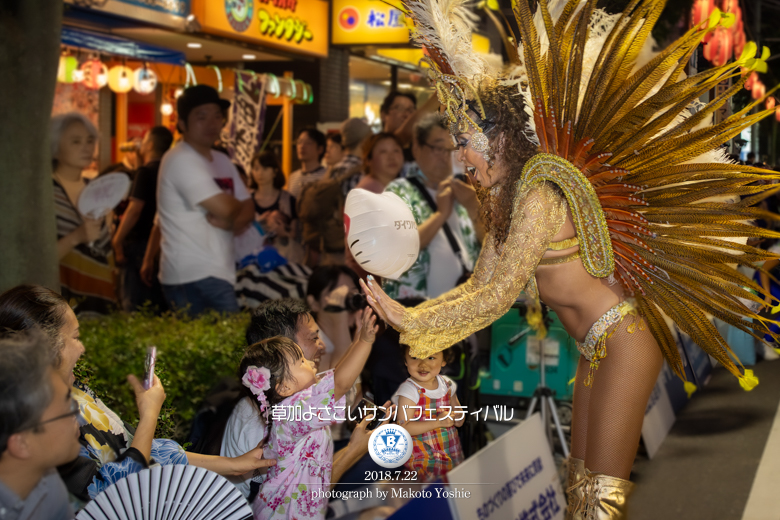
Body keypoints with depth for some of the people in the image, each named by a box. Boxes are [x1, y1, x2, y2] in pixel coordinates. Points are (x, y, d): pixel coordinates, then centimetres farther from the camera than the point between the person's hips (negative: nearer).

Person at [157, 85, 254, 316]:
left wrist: (231, 221, -11)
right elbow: (225, 208, -18)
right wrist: (239, 209, 5)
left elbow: (247, 210, 13)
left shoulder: (222, 161, 17)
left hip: (219, 273, 8)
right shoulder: (181, 160, -10)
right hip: (193, 277, -8)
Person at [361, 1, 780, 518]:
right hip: (596, 349, 9)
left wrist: (413, 321, -19)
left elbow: (498, 297, -23)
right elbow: (479, 285, 8)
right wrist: (407, 315, 1)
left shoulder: (541, 191, -20)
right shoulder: (505, 197, 8)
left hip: (624, 342, -9)